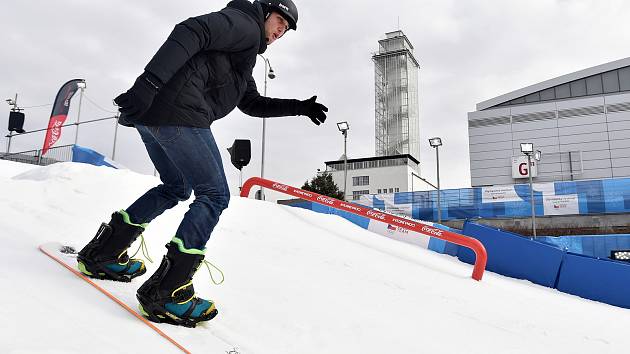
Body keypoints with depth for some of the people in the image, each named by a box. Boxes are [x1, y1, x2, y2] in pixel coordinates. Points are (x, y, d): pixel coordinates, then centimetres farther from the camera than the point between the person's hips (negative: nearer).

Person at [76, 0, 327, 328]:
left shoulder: (242, 61, 33)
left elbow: (252, 104, 36)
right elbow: (190, 32, -15)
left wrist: (299, 107, 29)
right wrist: (148, 83, -27)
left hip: (150, 115, 10)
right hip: (179, 112, -10)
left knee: (176, 188, 24)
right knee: (213, 195, -6)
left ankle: (103, 253, 25)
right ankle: (164, 293, -9)